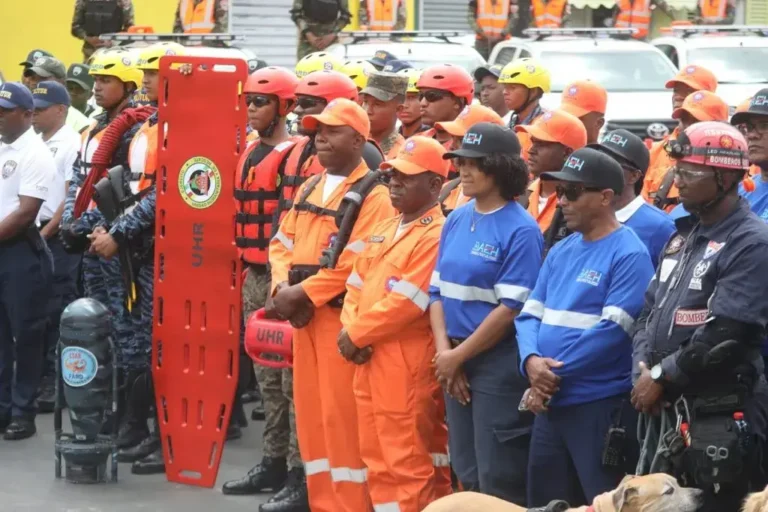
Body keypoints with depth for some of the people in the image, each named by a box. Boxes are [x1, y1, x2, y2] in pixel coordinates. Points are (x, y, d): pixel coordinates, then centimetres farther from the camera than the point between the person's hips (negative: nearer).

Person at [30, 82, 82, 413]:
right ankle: (42, 378, 17)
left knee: (58, 312, -5)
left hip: (57, 237, -8)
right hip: (33, 235, 8)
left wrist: (46, 233, -14)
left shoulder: (71, 145, -9)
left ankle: (58, 383, -1)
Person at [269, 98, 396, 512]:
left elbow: (355, 262, -19)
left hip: (342, 315, -8)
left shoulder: (373, 195, -9)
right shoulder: (310, 188, 16)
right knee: (310, 411, 10)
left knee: (341, 413, -7)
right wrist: (282, 286, -6)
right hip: (302, 314, 8)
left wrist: (303, 292, -18)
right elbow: (282, 243, 13)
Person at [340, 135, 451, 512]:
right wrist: (349, 329, -2)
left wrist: (357, 335, -12)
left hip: (407, 366, -9)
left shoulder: (436, 236, -14)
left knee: (408, 463, -6)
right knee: (376, 458, 15)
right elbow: (356, 285, 16)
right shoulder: (383, 230, 16)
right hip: (368, 362, 9)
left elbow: (405, 302, -19)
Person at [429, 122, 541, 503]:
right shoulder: (456, 220, 8)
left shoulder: (521, 230, -13)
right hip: (455, 360, 7)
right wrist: (444, 351, -4)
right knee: (467, 473, 14)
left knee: (499, 480, -2)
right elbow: (438, 290, 10)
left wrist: (459, 355, -12)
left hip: (499, 362, -7)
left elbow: (511, 308, -17)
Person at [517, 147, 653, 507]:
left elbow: (612, 331, -19)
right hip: (550, 403, 8)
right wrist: (531, 361, -11)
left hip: (602, 404, -8)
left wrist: (553, 375, -14)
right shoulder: (560, 252, 13)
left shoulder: (629, 255, -12)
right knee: (545, 503, 14)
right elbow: (530, 314, 11)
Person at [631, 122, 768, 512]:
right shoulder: (683, 236, 15)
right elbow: (651, 310, 17)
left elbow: (724, 336, -20)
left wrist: (662, 376, -13)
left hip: (719, 420, -9)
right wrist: (642, 367, -1)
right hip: (665, 411, 9)